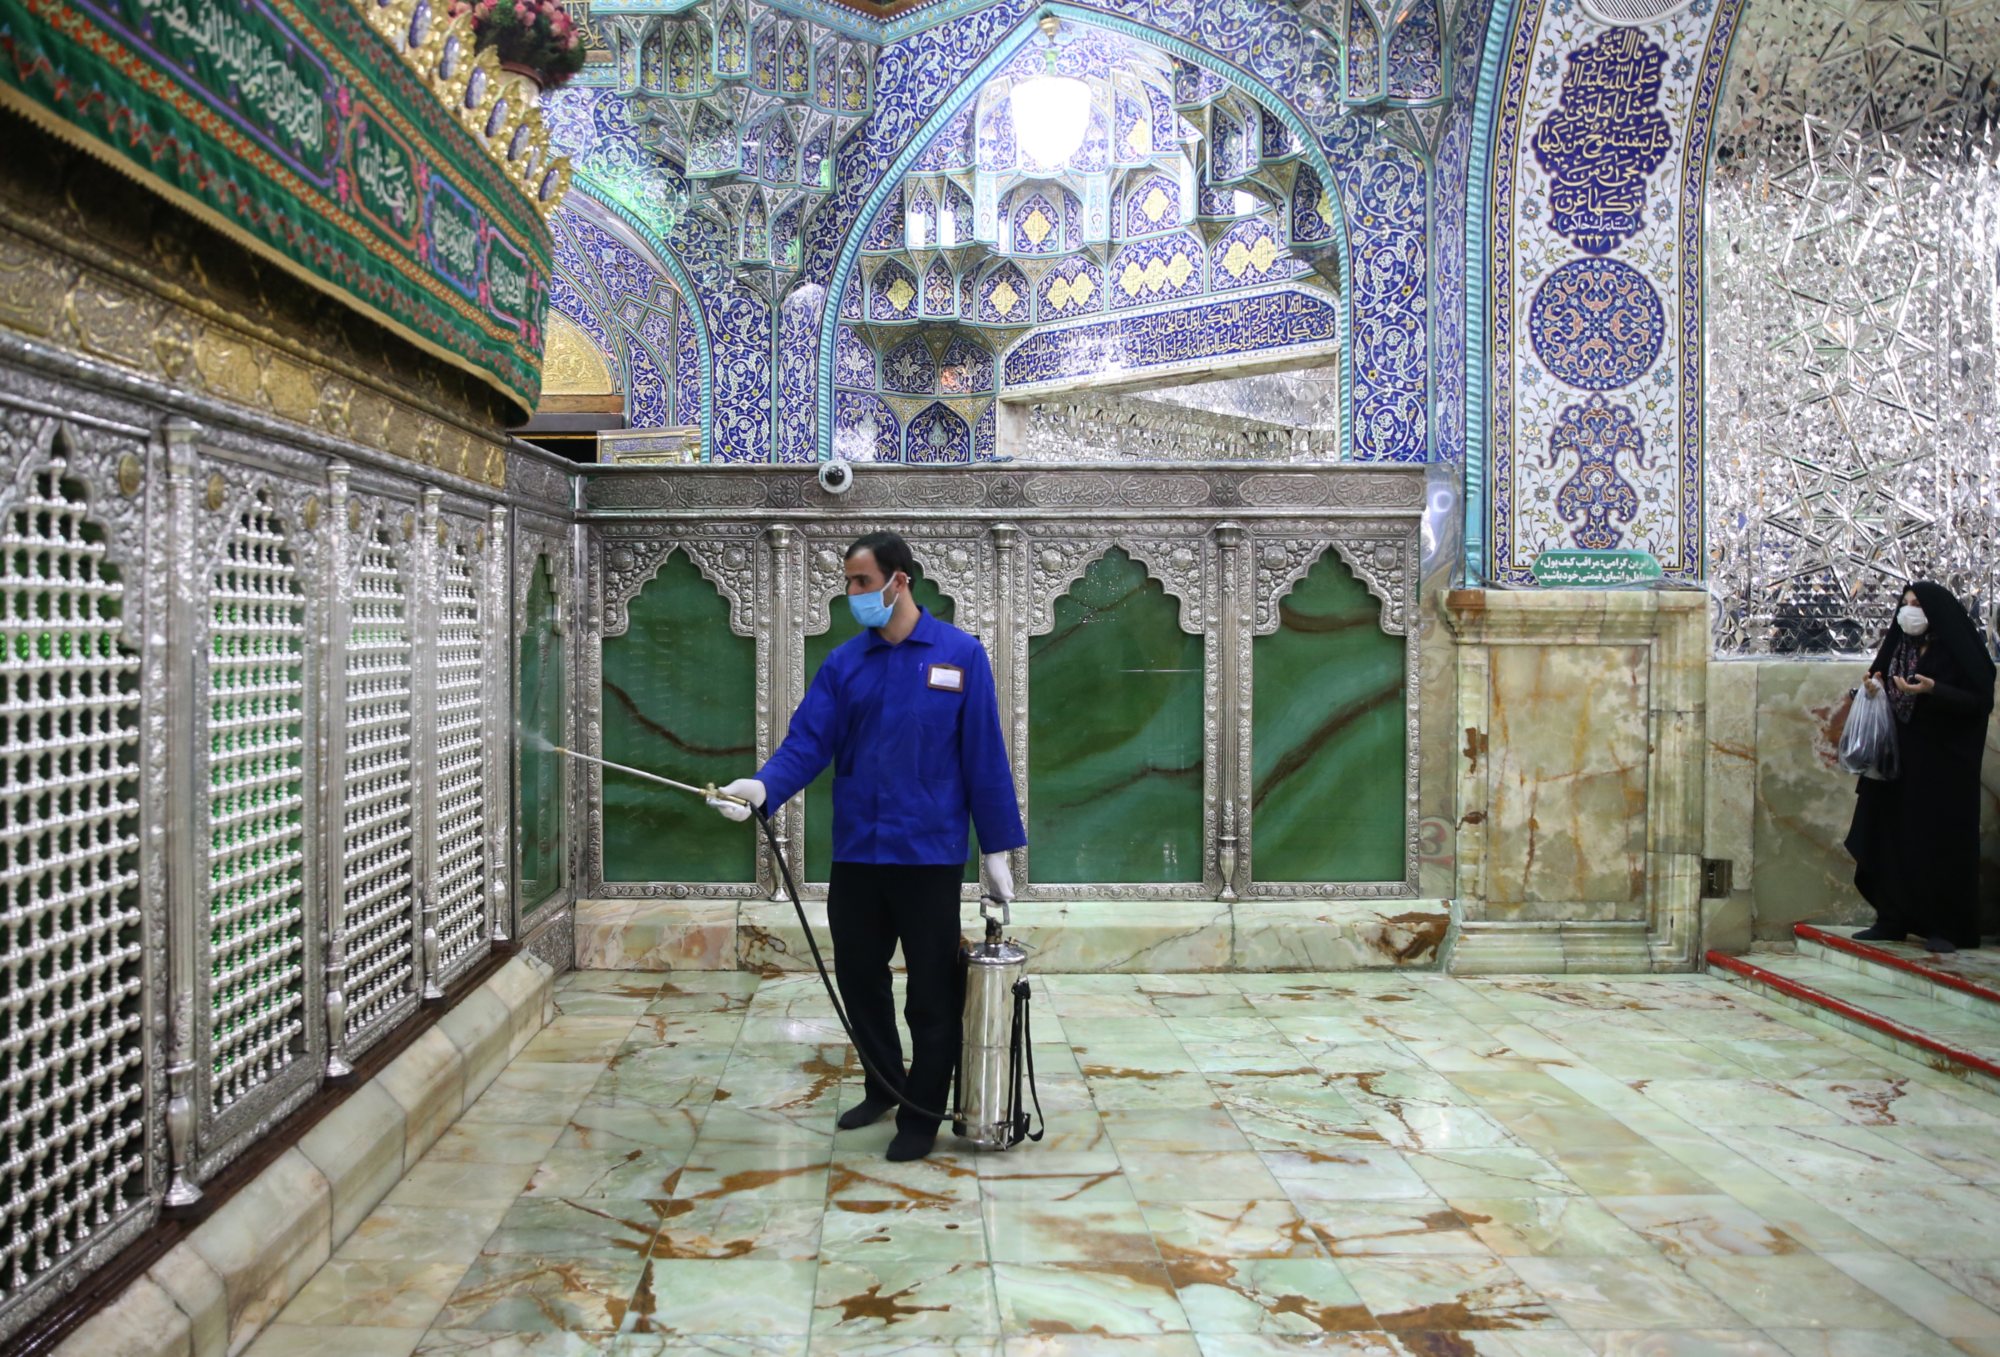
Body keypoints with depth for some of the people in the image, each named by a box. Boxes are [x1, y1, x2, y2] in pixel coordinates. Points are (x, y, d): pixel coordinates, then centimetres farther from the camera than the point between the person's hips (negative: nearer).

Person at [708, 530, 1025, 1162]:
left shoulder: (960, 655, -4)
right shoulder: (843, 664, 4)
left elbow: (984, 757, -4)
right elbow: (807, 743, -4)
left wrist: (997, 848, -4)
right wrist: (761, 787, -24)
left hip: (929, 854, -4)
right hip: (856, 853, 4)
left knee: (931, 994, 5)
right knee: (859, 978, 15)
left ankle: (921, 1115, 21)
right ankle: (884, 1087, 37)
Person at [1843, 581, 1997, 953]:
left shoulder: (1960, 651, -6)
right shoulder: (1899, 647, 12)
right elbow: (1881, 684, 19)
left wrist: (1933, 691, -24)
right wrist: (1873, 688, -4)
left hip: (1943, 763, -6)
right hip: (1897, 760, 6)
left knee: (1940, 842, -4)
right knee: (1892, 837, 4)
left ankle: (1946, 928, 3)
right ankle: (1892, 920, 11)